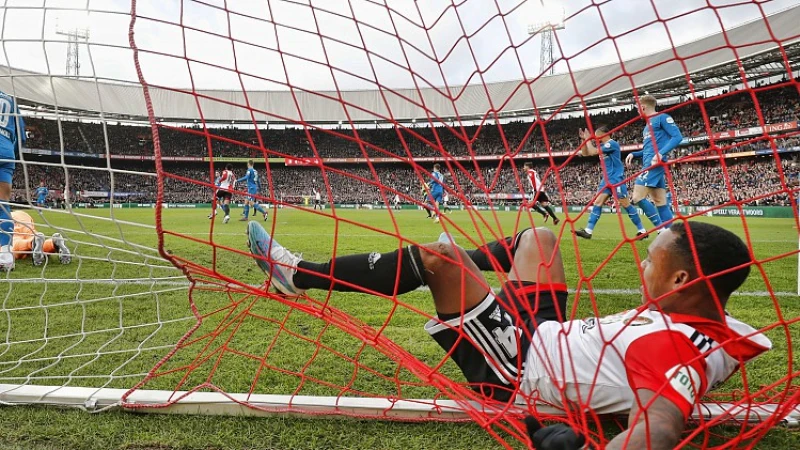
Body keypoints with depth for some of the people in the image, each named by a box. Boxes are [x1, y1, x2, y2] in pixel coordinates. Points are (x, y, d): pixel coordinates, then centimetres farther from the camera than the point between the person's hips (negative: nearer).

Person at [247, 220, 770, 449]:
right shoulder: (709, 329, -5)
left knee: (434, 254, -16)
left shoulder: (671, 346, -31)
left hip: (513, 367, -9)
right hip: (549, 334, 9)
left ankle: (298, 275, -1)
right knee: (538, 237, 21)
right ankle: (472, 258, 51)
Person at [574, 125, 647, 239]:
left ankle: (642, 230, 3)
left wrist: (588, 139, -6)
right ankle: (588, 231, -7)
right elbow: (585, 153, 18)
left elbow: (592, 152, -20)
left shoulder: (612, 144, -13)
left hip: (617, 179, -9)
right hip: (606, 179, 9)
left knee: (625, 204, -6)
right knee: (598, 202, -2)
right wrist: (584, 139, 6)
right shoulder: (603, 146, 14)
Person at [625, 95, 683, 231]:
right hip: (650, 164, 10)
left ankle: (663, 231, -14)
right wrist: (633, 154, 15)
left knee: (637, 198, -16)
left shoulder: (662, 118, -3)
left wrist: (661, 153, -25)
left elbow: (677, 137, -12)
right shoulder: (648, 124, 24)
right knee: (661, 203, 4)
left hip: (655, 163, -10)